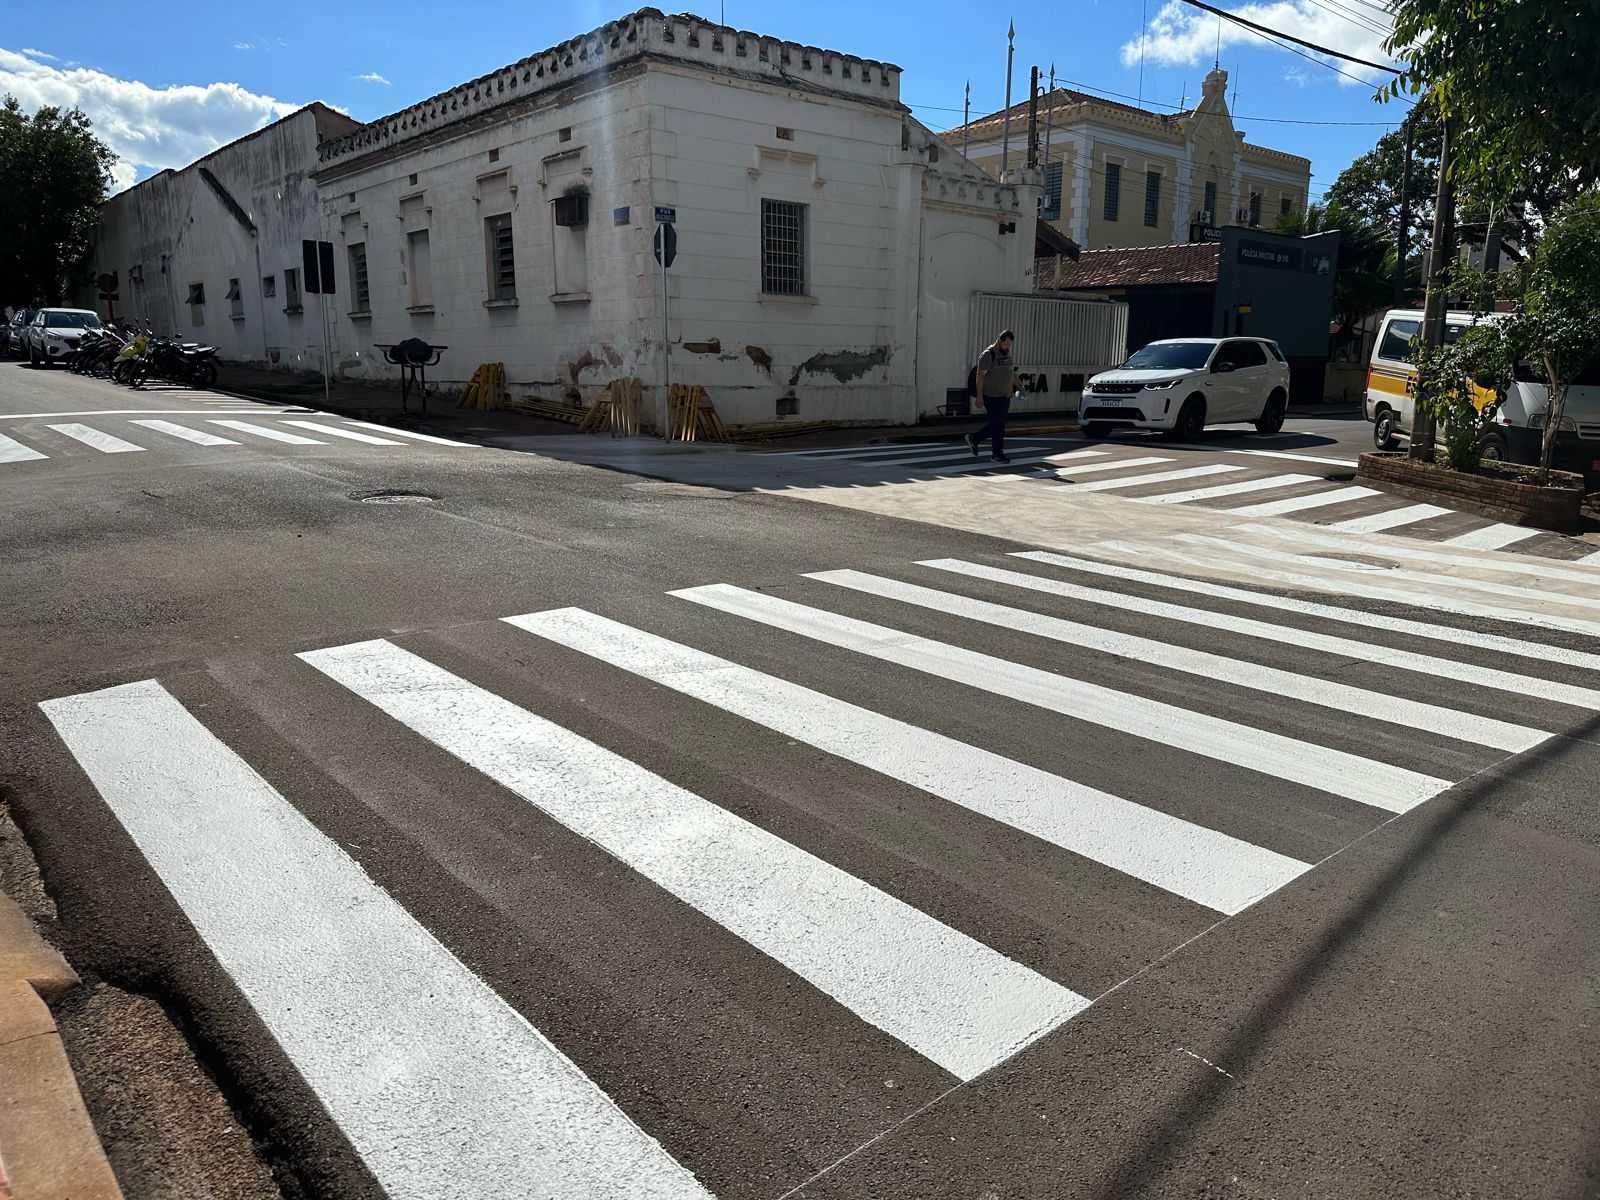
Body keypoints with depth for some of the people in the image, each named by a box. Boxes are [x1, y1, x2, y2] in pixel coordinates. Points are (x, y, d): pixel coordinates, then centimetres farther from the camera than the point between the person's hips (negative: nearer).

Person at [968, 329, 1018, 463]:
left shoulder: (1007, 353, 15)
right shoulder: (988, 355, -11)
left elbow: (1011, 372, 27)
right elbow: (980, 376, -14)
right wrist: (979, 397, -18)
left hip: (1005, 397, 8)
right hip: (992, 397, -8)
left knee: (996, 423, 11)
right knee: (998, 424, -4)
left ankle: (974, 439, 27)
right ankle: (997, 453, 6)